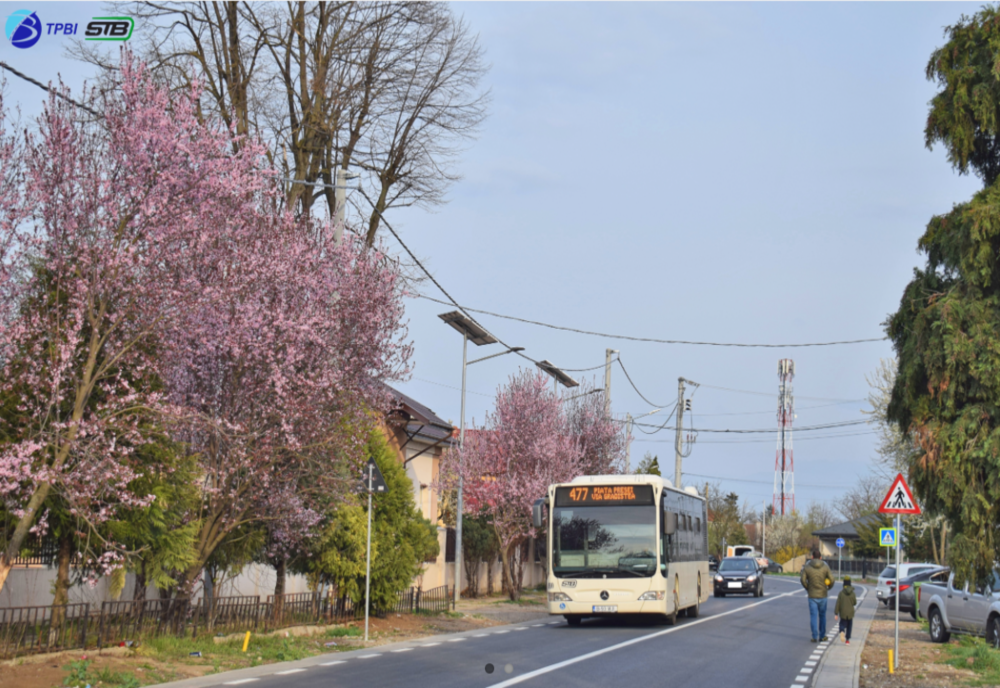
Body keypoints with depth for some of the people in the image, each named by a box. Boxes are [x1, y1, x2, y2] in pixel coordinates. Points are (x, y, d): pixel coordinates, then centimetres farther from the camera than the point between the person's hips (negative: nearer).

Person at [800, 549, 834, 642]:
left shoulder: (807, 567, -5)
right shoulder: (825, 567, -4)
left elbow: (803, 580, -10)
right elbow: (831, 580, -8)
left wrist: (807, 588, 7)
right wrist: (829, 587, 11)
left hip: (812, 595, -1)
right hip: (823, 595, 1)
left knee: (813, 616, 2)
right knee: (822, 615, 15)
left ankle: (815, 637, 0)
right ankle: (822, 635, 19)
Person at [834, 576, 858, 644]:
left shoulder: (841, 593, -9)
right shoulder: (853, 593, -7)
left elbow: (837, 604, -9)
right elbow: (855, 603, 4)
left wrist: (836, 614, -4)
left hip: (843, 613, -1)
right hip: (850, 613, 1)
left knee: (842, 624, 11)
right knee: (849, 626, 15)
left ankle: (842, 632, -23)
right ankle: (847, 640, 15)